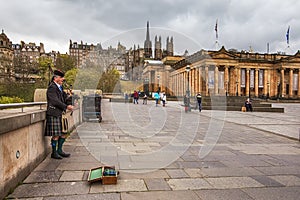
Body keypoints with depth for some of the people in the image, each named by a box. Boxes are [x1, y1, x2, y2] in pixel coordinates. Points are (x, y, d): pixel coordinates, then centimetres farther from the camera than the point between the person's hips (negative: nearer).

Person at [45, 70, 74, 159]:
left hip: (60, 114, 9)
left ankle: (59, 150, 24)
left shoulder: (60, 87, 17)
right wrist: (66, 107, -17)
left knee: (64, 133, 11)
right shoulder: (51, 88, -11)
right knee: (56, 135, -2)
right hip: (54, 114, -9)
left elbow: (63, 99, 21)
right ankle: (54, 153, 12)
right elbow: (55, 101, -19)